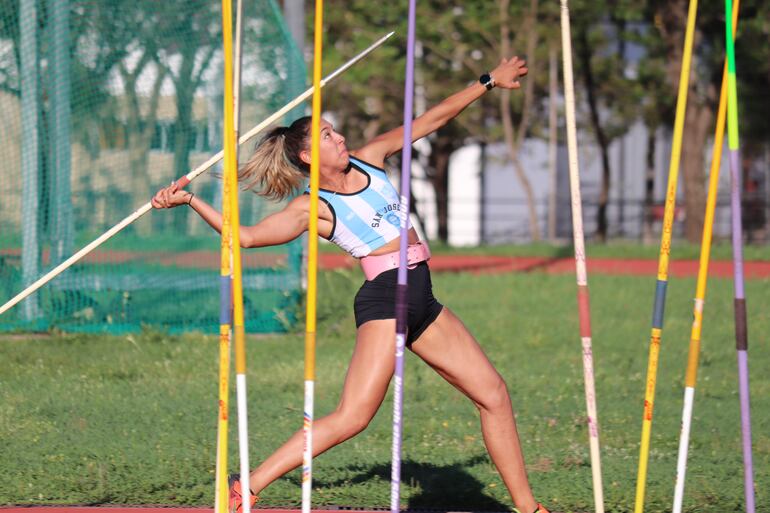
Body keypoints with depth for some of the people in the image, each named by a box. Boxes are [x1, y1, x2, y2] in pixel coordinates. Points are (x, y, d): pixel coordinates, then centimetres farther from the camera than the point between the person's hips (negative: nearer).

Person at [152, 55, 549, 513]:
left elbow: (434, 119, 18)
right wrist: (190, 201, -18)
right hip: (385, 298, -7)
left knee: (494, 394, 8)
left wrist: (489, 81, 23)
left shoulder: (370, 159, 12)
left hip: (421, 301, 8)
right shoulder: (313, 209, -4)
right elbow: (249, 235, -11)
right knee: (351, 418, -20)